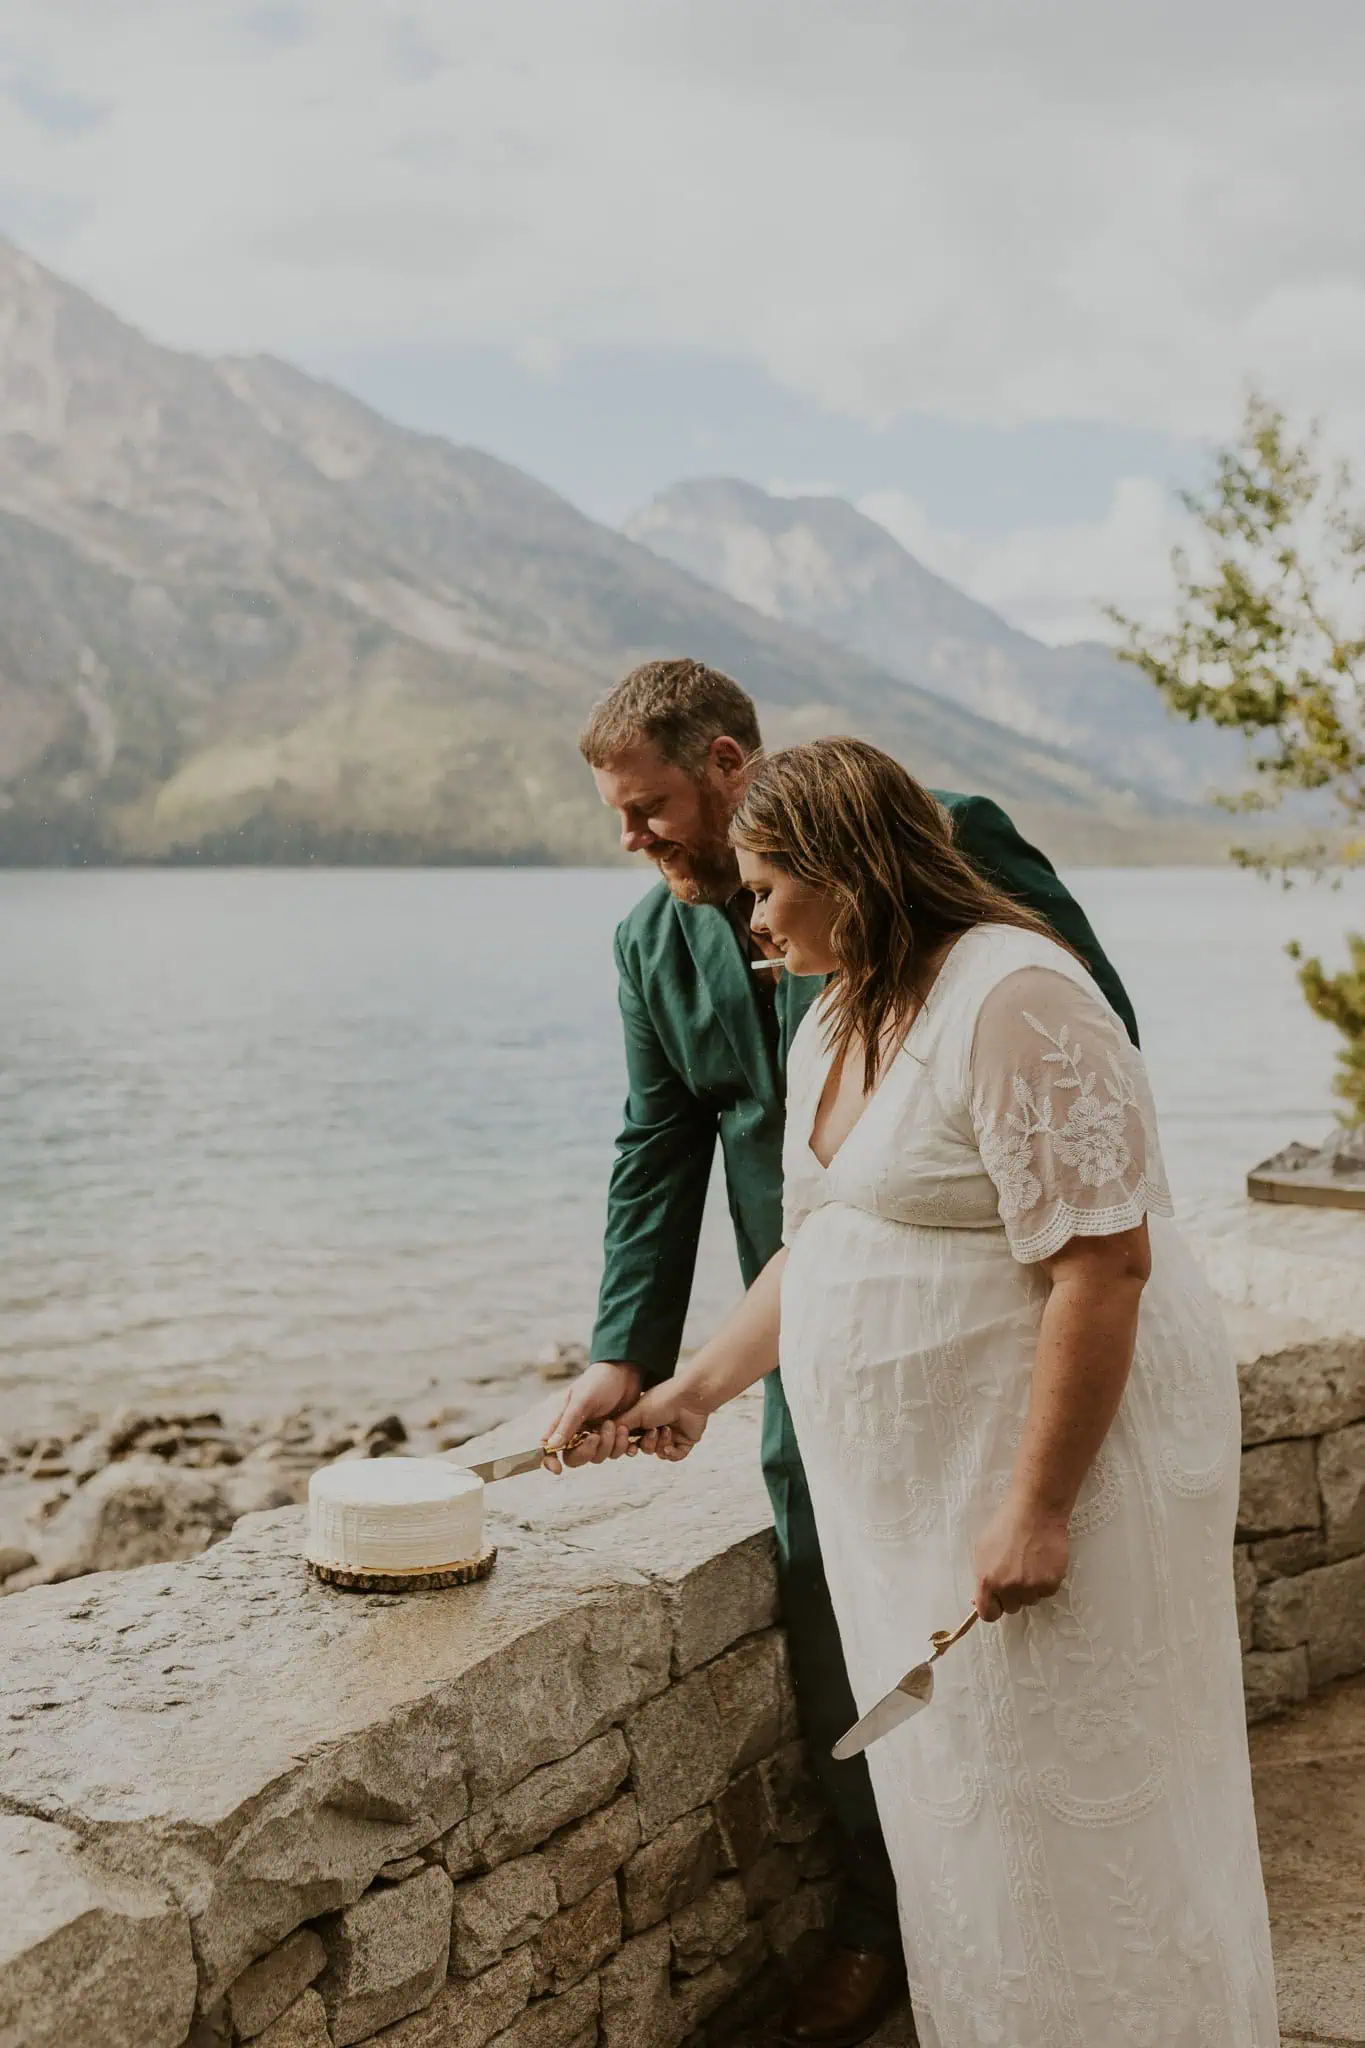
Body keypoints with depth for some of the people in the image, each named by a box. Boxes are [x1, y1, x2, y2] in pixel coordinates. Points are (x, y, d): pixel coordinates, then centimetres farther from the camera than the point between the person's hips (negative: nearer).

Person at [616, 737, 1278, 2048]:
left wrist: (1040, 1503, -24)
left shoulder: (1014, 1001, -20)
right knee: (946, 1790, 18)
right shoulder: (832, 1024, 10)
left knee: (1063, 1810, 4)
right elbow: (815, 1248, 21)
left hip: (1054, 1457, -9)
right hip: (914, 1483, 9)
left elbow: (1104, 1262, -24)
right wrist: (701, 1386, 25)